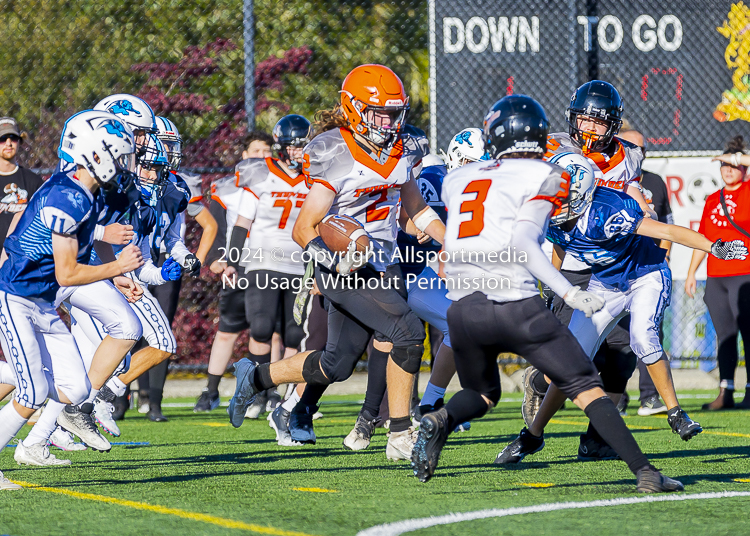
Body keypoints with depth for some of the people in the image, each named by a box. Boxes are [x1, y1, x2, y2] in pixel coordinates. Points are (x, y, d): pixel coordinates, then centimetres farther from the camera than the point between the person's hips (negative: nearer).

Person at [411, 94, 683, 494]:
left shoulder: (457, 179, 16)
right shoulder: (545, 177, 2)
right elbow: (522, 243, -12)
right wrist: (569, 293, -13)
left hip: (463, 308, 4)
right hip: (515, 306, -4)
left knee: (482, 394, 26)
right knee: (586, 386, 3)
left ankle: (440, 420, -7)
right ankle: (644, 472, -8)